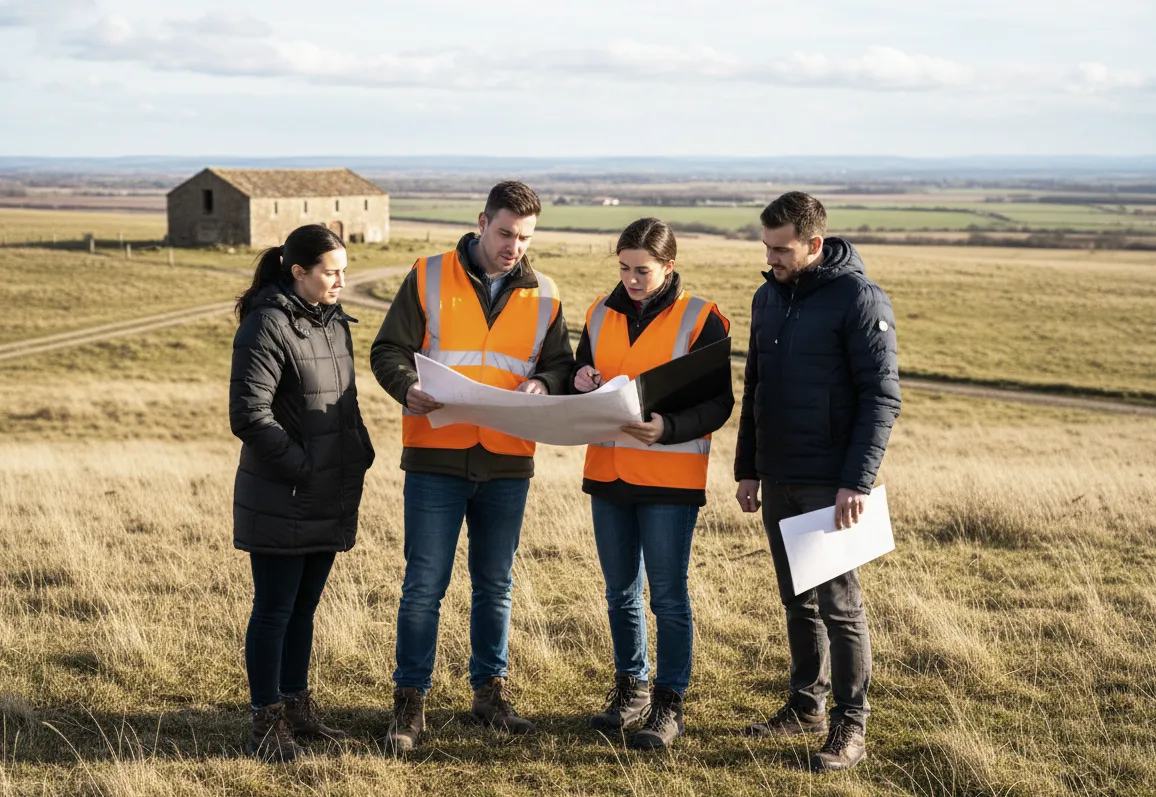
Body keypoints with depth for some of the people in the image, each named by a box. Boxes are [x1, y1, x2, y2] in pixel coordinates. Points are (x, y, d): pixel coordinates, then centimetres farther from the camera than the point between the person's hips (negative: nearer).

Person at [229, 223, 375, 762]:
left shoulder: (333, 322, 12)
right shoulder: (268, 327, -15)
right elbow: (248, 415, -20)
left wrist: (359, 457, 10)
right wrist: (303, 468, -17)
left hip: (329, 500, 8)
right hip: (280, 500, -8)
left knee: (303, 606, 16)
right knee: (275, 610, 1)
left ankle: (296, 707, 27)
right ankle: (267, 723, 10)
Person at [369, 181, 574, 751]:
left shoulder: (543, 294, 8)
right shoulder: (428, 278, 0)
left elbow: (561, 363, 13)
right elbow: (387, 350, 1)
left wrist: (542, 384, -10)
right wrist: (408, 387, -20)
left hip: (507, 462, 3)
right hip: (435, 456, -3)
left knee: (495, 585, 13)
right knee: (424, 586, -1)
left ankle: (490, 693, 26)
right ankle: (410, 704, 9)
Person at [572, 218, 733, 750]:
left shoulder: (700, 320, -7)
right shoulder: (601, 314, 9)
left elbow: (718, 404, -10)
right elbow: (581, 375, 20)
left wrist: (668, 428, -26)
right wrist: (580, 383, -5)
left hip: (670, 480, -5)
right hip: (607, 472, 5)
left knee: (668, 596, 0)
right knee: (621, 591, 15)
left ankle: (669, 705, 10)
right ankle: (630, 689, 29)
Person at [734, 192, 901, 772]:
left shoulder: (859, 300, -12)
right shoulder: (768, 297, 10)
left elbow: (882, 398, -15)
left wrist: (857, 482, -20)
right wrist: (747, 469, 16)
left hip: (830, 483, -7)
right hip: (778, 480, 7)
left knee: (839, 604, -3)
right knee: (797, 600, 14)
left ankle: (849, 727, 4)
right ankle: (806, 706, 25)